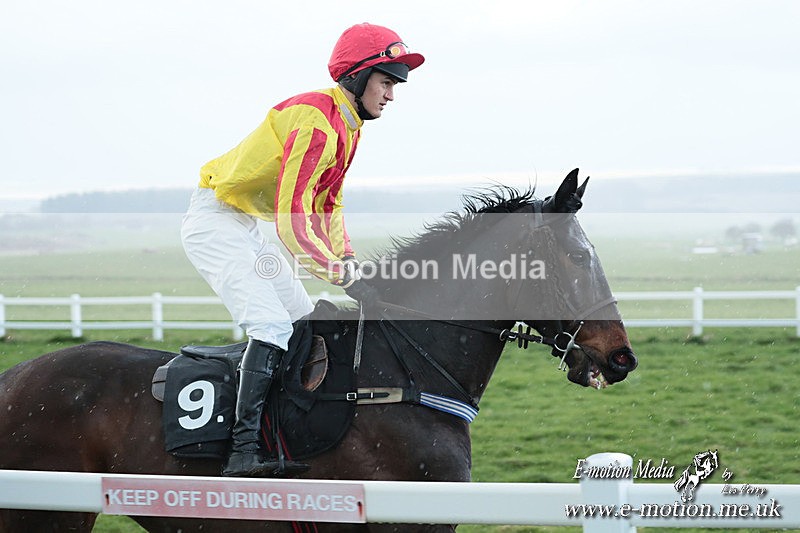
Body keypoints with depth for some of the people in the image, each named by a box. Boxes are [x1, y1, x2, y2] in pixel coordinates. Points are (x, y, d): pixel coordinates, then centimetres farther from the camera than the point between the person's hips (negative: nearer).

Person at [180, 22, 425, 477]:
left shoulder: (347, 126, 9)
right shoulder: (316, 122, -24)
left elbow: (329, 206, 16)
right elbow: (292, 218, -30)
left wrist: (349, 263, 1)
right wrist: (346, 277, -32)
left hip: (246, 229, 11)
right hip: (216, 222, -11)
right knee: (272, 325, -24)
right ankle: (244, 448, -31)